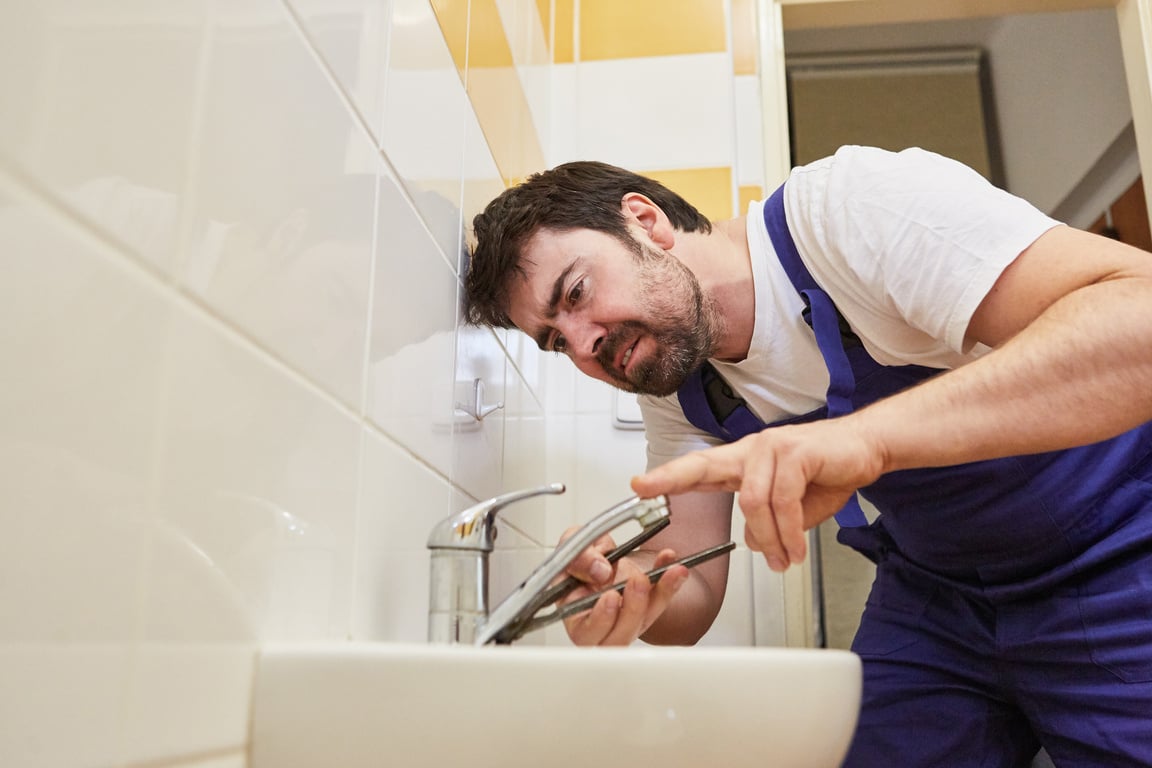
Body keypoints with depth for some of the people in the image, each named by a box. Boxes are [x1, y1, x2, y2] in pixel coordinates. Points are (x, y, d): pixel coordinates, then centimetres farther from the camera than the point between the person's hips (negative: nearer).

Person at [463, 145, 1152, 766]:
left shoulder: (855, 206, -26)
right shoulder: (677, 395, -5)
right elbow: (690, 600, -6)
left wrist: (867, 433, -49)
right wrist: (628, 594, -30)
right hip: (934, 590, 5)